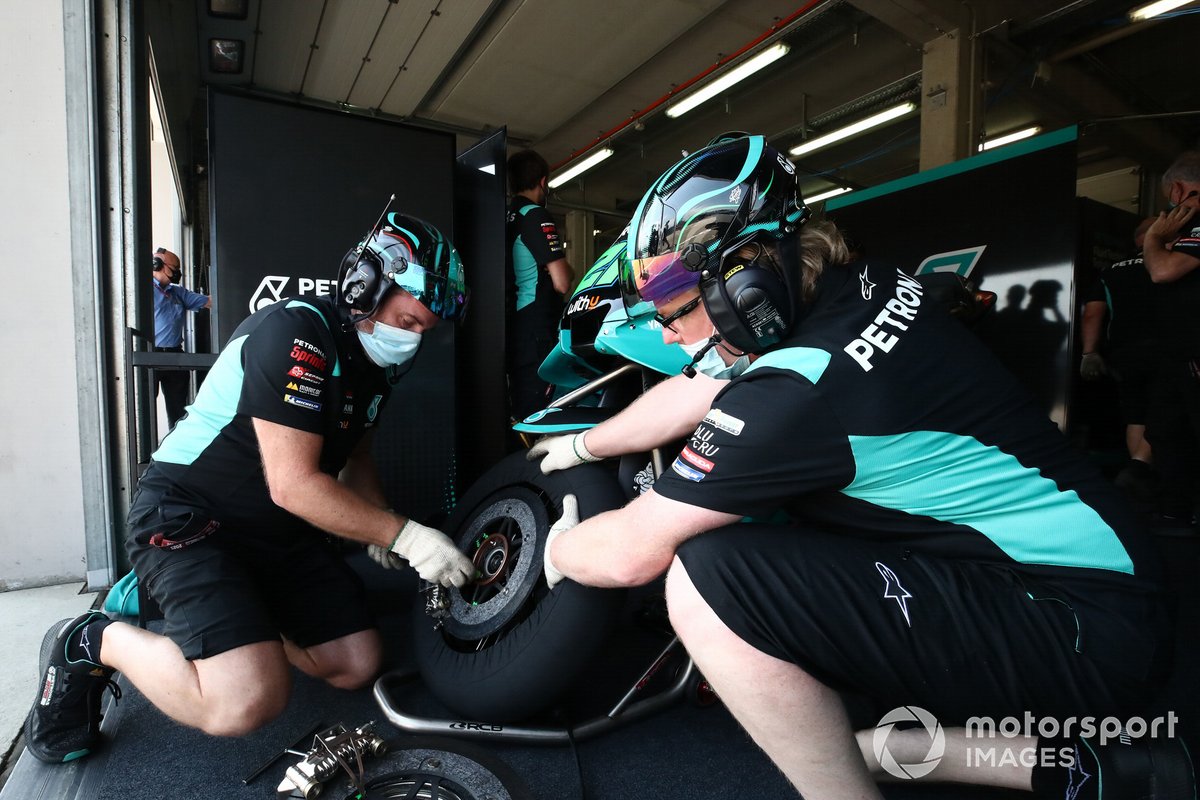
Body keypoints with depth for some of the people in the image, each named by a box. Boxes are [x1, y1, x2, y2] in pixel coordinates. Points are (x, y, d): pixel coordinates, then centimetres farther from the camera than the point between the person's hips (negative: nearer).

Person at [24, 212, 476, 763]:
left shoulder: (371, 359, 5)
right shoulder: (296, 332, -22)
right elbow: (293, 485, -27)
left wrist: (382, 528, 1)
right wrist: (403, 535, -24)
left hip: (280, 533, 9)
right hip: (187, 518, -8)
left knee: (357, 665, 2)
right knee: (247, 702, -25)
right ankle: (98, 641, 2)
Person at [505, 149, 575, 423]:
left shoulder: (505, 218, 15)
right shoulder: (536, 216, -9)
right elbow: (561, 283, -16)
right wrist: (568, 269, 5)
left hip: (509, 326, 9)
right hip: (537, 331, -9)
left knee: (517, 412, 14)